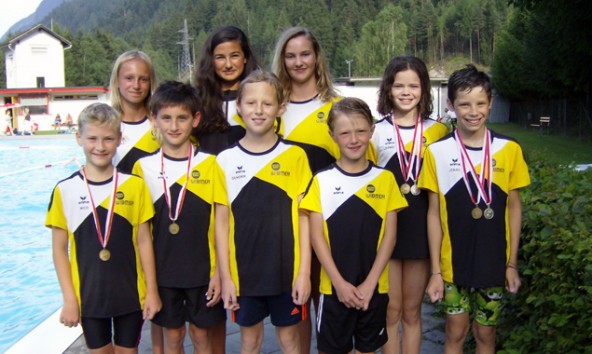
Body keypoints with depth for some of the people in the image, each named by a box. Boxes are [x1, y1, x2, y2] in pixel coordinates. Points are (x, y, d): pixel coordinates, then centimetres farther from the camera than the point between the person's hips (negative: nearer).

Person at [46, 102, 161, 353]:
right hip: (88, 296, 0)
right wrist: (69, 299, -4)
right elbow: (59, 249, -2)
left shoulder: (135, 186, -7)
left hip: (131, 294, 0)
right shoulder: (65, 190, -7)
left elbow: (144, 241, -1)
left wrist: (152, 291, -1)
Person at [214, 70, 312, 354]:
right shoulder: (226, 160, -2)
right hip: (243, 270, 1)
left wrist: (304, 271, -6)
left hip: (287, 269, -1)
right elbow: (222, 222, 0)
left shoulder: (295, 156, -5)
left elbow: (303, 217, -3)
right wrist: (225, 276, -2)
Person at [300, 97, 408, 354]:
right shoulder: (322, 180, -3)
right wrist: (339, 282, -11)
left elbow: (389, 236, -2)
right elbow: (317, 236, -5)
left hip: (374, 287, 1)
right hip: (334, 286, -1)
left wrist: (369, 284, -9)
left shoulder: (385, 179, -1)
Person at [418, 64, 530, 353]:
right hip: (454, 262, -1)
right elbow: (434, 213, -3)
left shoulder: (509, 150, -4)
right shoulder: (438, 152, -7)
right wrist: (435, 270, -4)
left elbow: (513, 207, 3)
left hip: (494, 261, 1)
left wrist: (512, 263, 2)